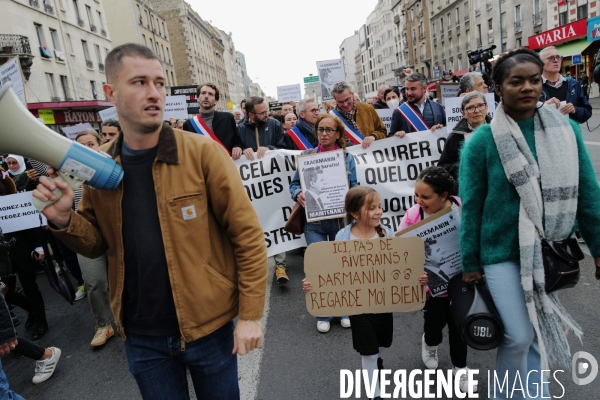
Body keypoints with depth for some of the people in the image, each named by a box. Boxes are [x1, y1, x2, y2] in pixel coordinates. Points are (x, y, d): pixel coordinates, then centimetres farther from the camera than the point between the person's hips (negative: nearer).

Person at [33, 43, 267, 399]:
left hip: (208, 327, -2)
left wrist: (250, 315, -12)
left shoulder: (203, 153, -14)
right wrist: (64, 220, -11)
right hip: (141, 336, 3)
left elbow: (248, 235, -13)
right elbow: (98, 244, 9)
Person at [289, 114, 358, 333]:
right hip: (314, 221, 0)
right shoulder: (307, 155, 1)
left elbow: (354, 189, 2)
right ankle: (323, 314, 24)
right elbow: (294, 184, 2)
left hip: (340, 219, 1)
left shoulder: (347, 157, 3)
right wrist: (298, 194, -19)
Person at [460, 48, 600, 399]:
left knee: (541, 333, 16)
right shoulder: (482, 141, -11)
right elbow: (471, 207, -7)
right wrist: (469, 263, -5)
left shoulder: (567, 129, -2)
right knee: (519, 336, 0)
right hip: (503, 252, -3)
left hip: (553, 253, 4)